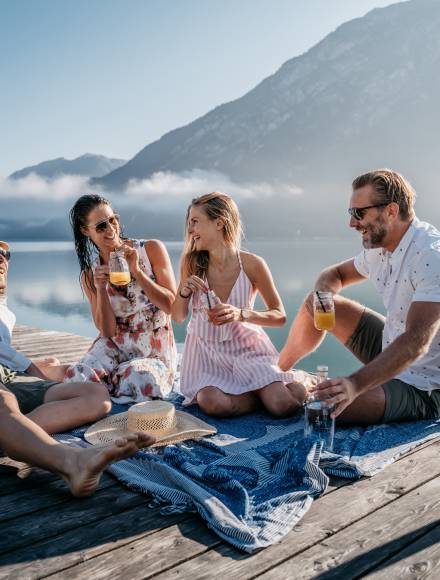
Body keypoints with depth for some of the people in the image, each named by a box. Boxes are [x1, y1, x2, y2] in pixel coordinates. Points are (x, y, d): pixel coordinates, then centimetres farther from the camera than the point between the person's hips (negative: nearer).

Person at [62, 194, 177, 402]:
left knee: (140, 379, -33)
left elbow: (172, 306, -9)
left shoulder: (152, 249, -4)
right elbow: (108, 332, 1)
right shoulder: (90, 275, 4)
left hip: (156, 353, -1)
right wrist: (101, 289, -14)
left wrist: (137, 272, -18)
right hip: (115, 347, 2)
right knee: (78, 379, -27)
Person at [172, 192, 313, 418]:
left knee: (284, 405, -23)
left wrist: (241, 314, -23)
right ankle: (264, 392, -1)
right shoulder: (191, 262, -6)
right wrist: (184, 293, -18)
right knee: (214, 404, -29)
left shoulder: (251, 264, -12)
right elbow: (178, 317, 4)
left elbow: (279, 316, -6)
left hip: (245, 346, -1)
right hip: (206, 350, 2)